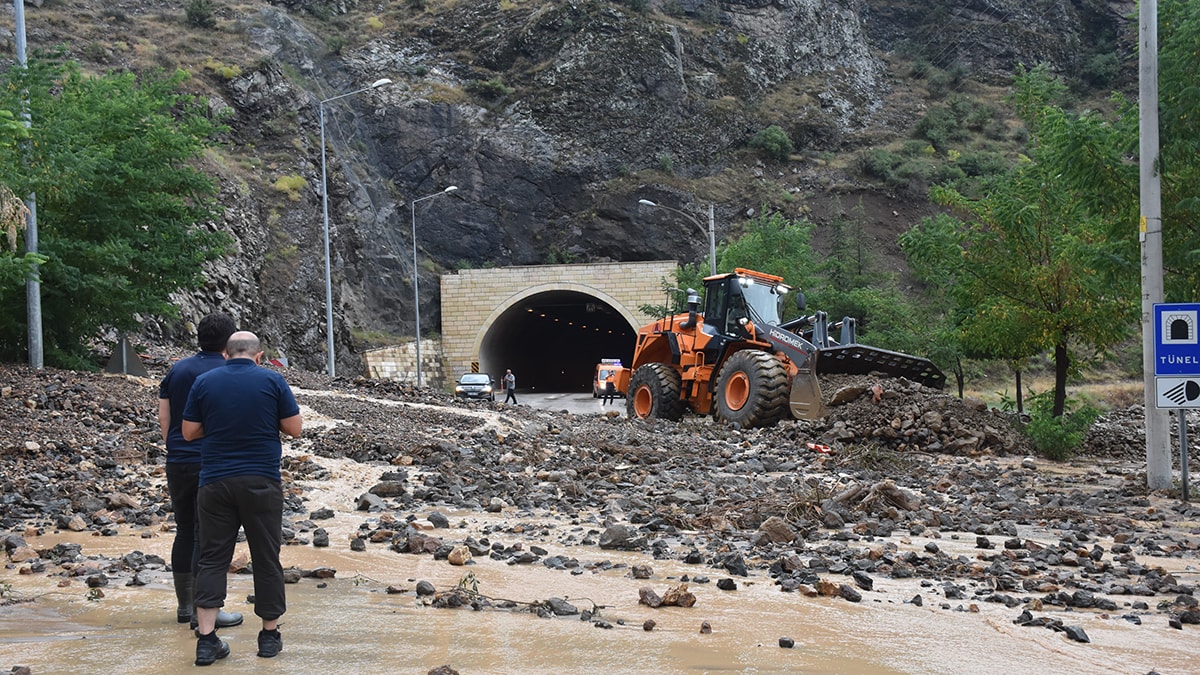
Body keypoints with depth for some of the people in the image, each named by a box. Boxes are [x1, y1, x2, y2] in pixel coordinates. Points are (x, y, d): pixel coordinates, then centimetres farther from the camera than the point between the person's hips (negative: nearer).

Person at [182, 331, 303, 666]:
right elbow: (295, 428, -1)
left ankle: (206, 638, 1)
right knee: (266, 558, 8)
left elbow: (189, 432, 6)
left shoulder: (205, 381, 3)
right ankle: (270, 635, 16)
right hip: (262, 483, -1)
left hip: (215, 483, 2)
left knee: (213, 559, 7)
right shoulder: (273, 380, -3)